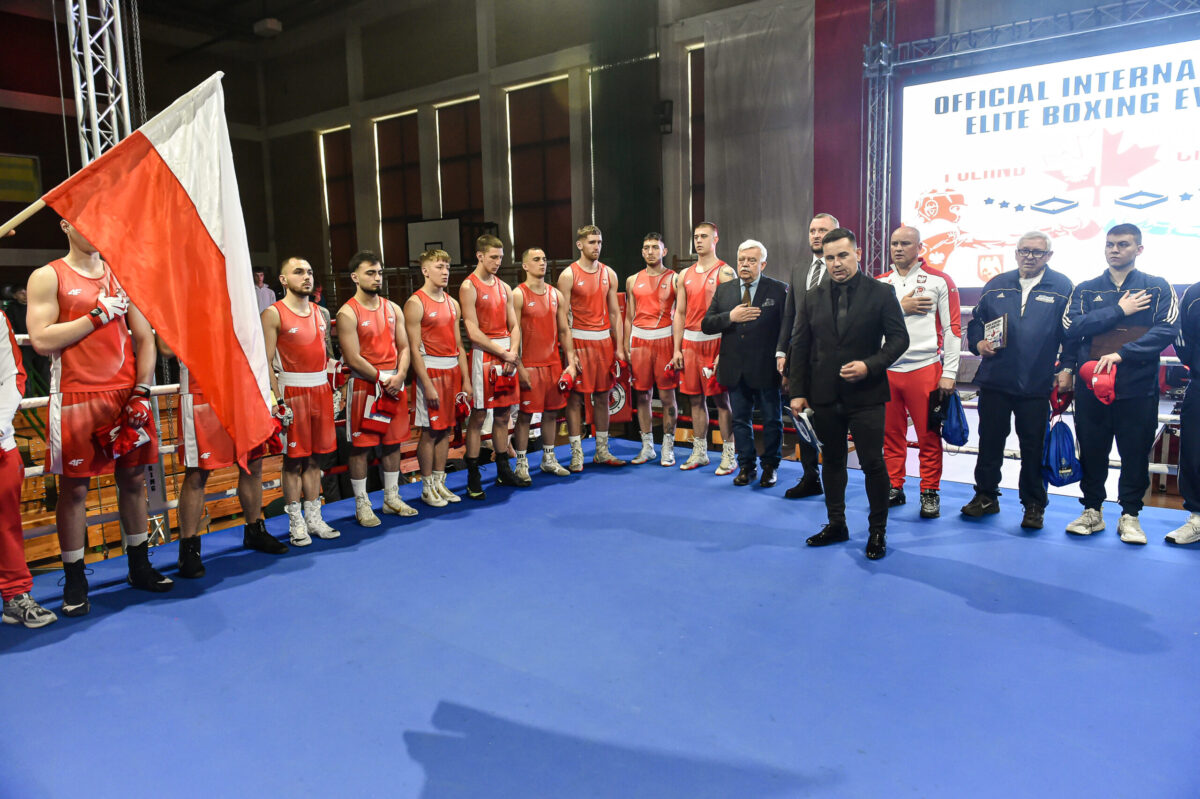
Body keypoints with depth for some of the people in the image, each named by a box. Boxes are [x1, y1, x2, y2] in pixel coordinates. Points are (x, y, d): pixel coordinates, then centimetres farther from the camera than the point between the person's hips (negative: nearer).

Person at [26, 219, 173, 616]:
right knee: (74, 489, 2)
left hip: (127, 396, 4)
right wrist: (97, 314, -13)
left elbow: (144, 339, 10)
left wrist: (141, 393, 0)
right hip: (76, 400, -4)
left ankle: (140, 567, 21)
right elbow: (42, 340, -10)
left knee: (133, 480, 9)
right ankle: (74, 580, 12)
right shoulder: (48, 277, 1)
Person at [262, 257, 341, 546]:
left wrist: (334, 388, 13)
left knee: (314, 457, 11)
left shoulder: (320, 312, 13)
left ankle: (314, 518, 19)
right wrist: (277, 400, -16)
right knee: (293, 459, 1)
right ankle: (296, 523, 10)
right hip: (292, 390, -5)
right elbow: (266, 361, -10)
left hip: (321, 389, 6)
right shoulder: (273, 314, -6)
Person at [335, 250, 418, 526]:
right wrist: (382, 380, -12)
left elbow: (403, 347, 9)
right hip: (364, 385, -6)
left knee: (393, 442, 13)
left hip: (394, 384, 6)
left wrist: (399, 376, -8)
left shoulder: (392, 308, 10)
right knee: (361, 445, 1)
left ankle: (392, 498, 26)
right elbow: (354, 359, -13)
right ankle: (362, 505, 12)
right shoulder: (348, 313, -8)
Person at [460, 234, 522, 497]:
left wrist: (513, 352, -5)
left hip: (507, 356, 6)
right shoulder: (469, 287, -6)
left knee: (503, 416, 11)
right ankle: (473, 478, 5)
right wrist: (502, 353, -12)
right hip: (483, 355, -6)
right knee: (478, 417, -2)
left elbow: (513, 325, 12)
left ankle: (503, 471, 22)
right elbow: (473, 332, -12)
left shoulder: (504, 288, 15)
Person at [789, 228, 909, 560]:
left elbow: (898, 338, -3)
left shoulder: (881, 293, -2)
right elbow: (800, 347, 7)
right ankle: (836, 524, 28)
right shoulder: (811, 299, 7)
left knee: (872, 463, 1)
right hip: (824, 395, 4)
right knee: (832, 461, 14)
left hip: (866, 394, -3)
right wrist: (798, 391, 2)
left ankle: (877, 530, 17)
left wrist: (870, 365, -19)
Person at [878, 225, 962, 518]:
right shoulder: (880, 283, 11)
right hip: (887, 370, 3)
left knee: (928, 435, 1)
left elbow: (952, 328, -2)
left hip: (925, 369, -3)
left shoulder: (939, 281, 0)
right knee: (891, 432, 9)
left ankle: (930, 493, 14)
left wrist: (949, 373, -6)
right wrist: (900, 307, -11)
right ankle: (894, 487, 22)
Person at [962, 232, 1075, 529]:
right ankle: (986, 496, 24)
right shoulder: (996, 285, 9)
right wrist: (978, 343, -3)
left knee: (1034, 448, 6)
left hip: (1037, 385, -2)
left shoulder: (1062, 288, 2)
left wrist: (1066, 368, -7)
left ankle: (1034, 505, 19)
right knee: (989, 441, 10)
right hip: (995, 381, 3)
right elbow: (975, 322, 15)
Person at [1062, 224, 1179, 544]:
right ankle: (1092, 511, 21)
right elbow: (1072, 328, -7)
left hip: (1139, 387, -1)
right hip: (1091, 386, 1)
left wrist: (1122, 353, -20)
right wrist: (1119, 310, -10)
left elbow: (1167, 329, -9)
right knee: (1091, 451, 8)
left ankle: (1130, 515, 18)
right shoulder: (1085, 290, 9)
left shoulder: (1158, 289, 5)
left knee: (1136, 454, 5)